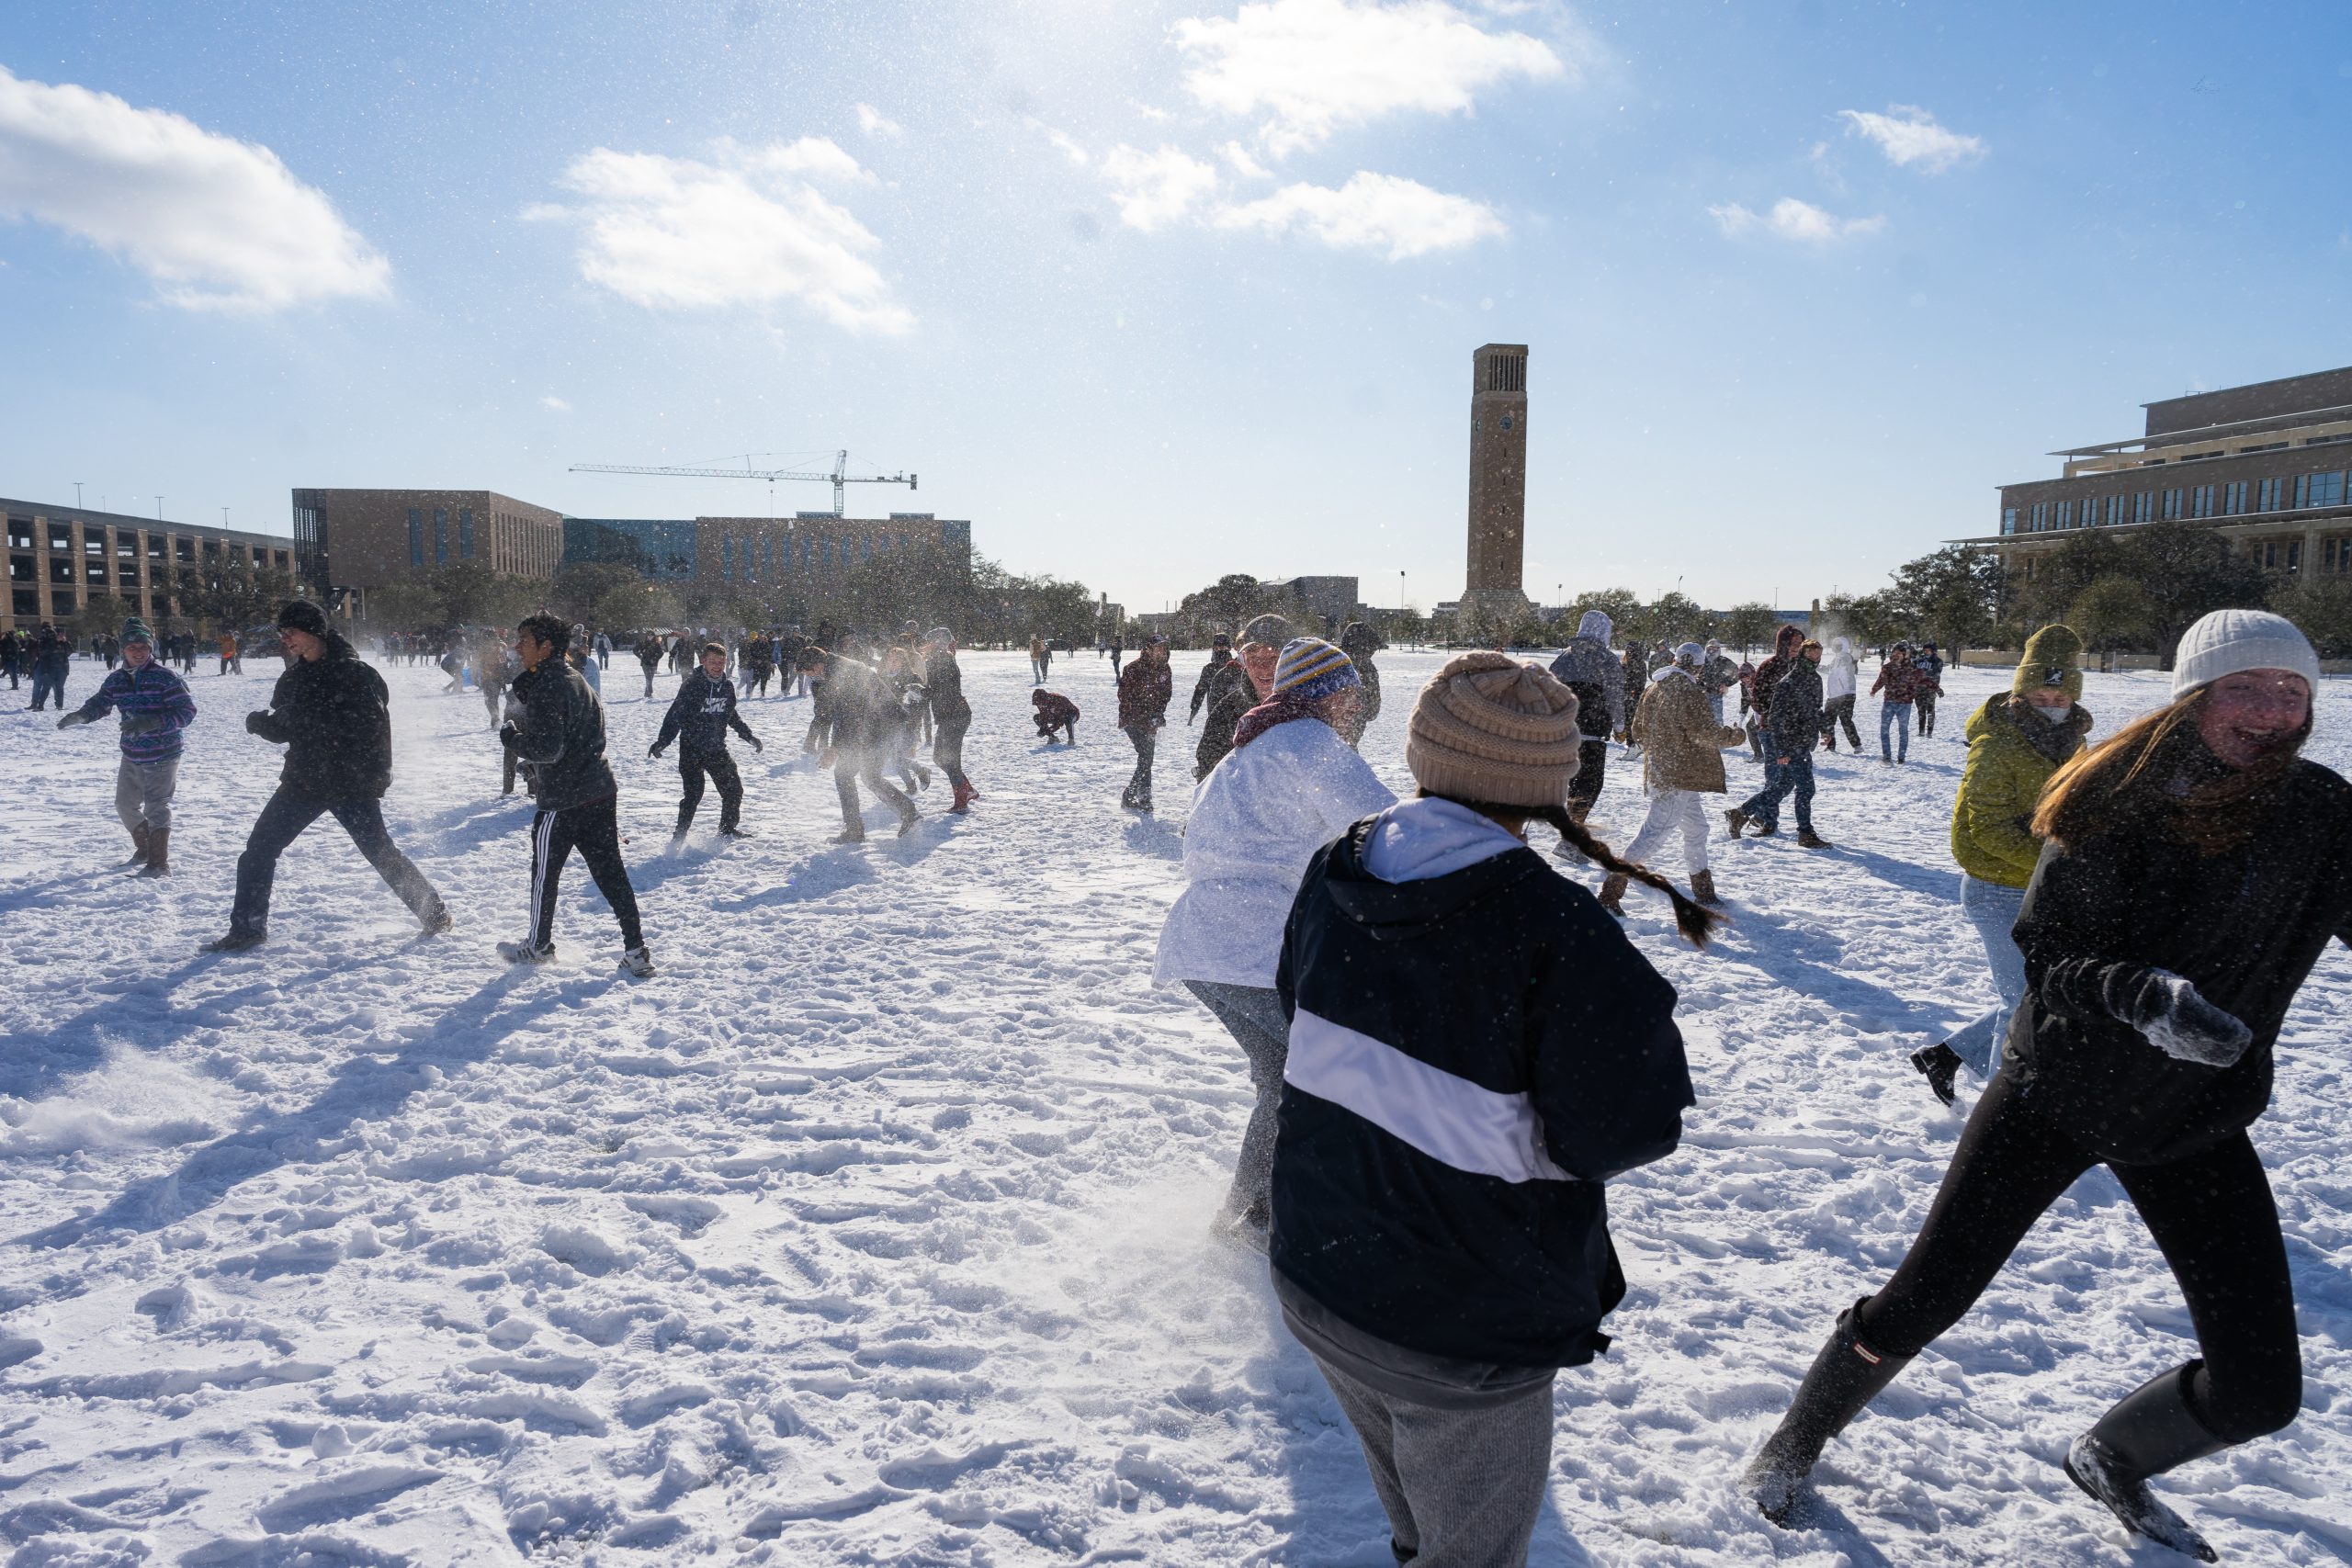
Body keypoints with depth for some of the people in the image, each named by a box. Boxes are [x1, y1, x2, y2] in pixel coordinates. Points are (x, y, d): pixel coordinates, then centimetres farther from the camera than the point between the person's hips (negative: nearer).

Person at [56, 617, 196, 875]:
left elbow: (187, 711, -19)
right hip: (132, 756, 7)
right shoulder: (116, 679, 3)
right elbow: (99, 703, 9)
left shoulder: (165, 677, -15)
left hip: (162, 757, -7)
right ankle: (144, 849, 38)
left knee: (156, 808, -8)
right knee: (125, 804, 18)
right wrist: (80, 716, -14)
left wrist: (151, 722, -30)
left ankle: (159, 863, -1)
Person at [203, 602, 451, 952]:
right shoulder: (294, 677, 9)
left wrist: (375, 777, -21)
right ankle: (247, 929, 17)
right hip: (304, 780, 7)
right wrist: (260, 722, -7)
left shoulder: (354, 672, -12)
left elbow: (376, 726, -15)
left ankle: (434, 913, 14)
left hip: (351, 782, -6)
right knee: (259, 848, 5)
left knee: (381, 851, -2)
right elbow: (285, 729, 13)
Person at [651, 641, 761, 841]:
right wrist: (662, 741, -21)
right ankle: (680, 836, 1)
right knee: (693, 794, -11)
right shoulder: (691, 685, -12)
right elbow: (675, 715, -13)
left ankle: (727, 830, 28)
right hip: (692, 750, -6)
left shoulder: (727, 686, 5)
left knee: (734, 789, 9)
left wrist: (749, 736, 23)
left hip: (717, 749, 6)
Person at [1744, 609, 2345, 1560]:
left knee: (2262, 1387, 2)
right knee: (1923, 1298, -1)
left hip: (2197, 1124, 3)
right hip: (2056, 1090, -2)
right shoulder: (2115, 803, -16)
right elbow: (2047, 954, -17)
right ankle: (1802, 1437, 26)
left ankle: (2111, 1462, 34)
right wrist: (2145, 996, -35)